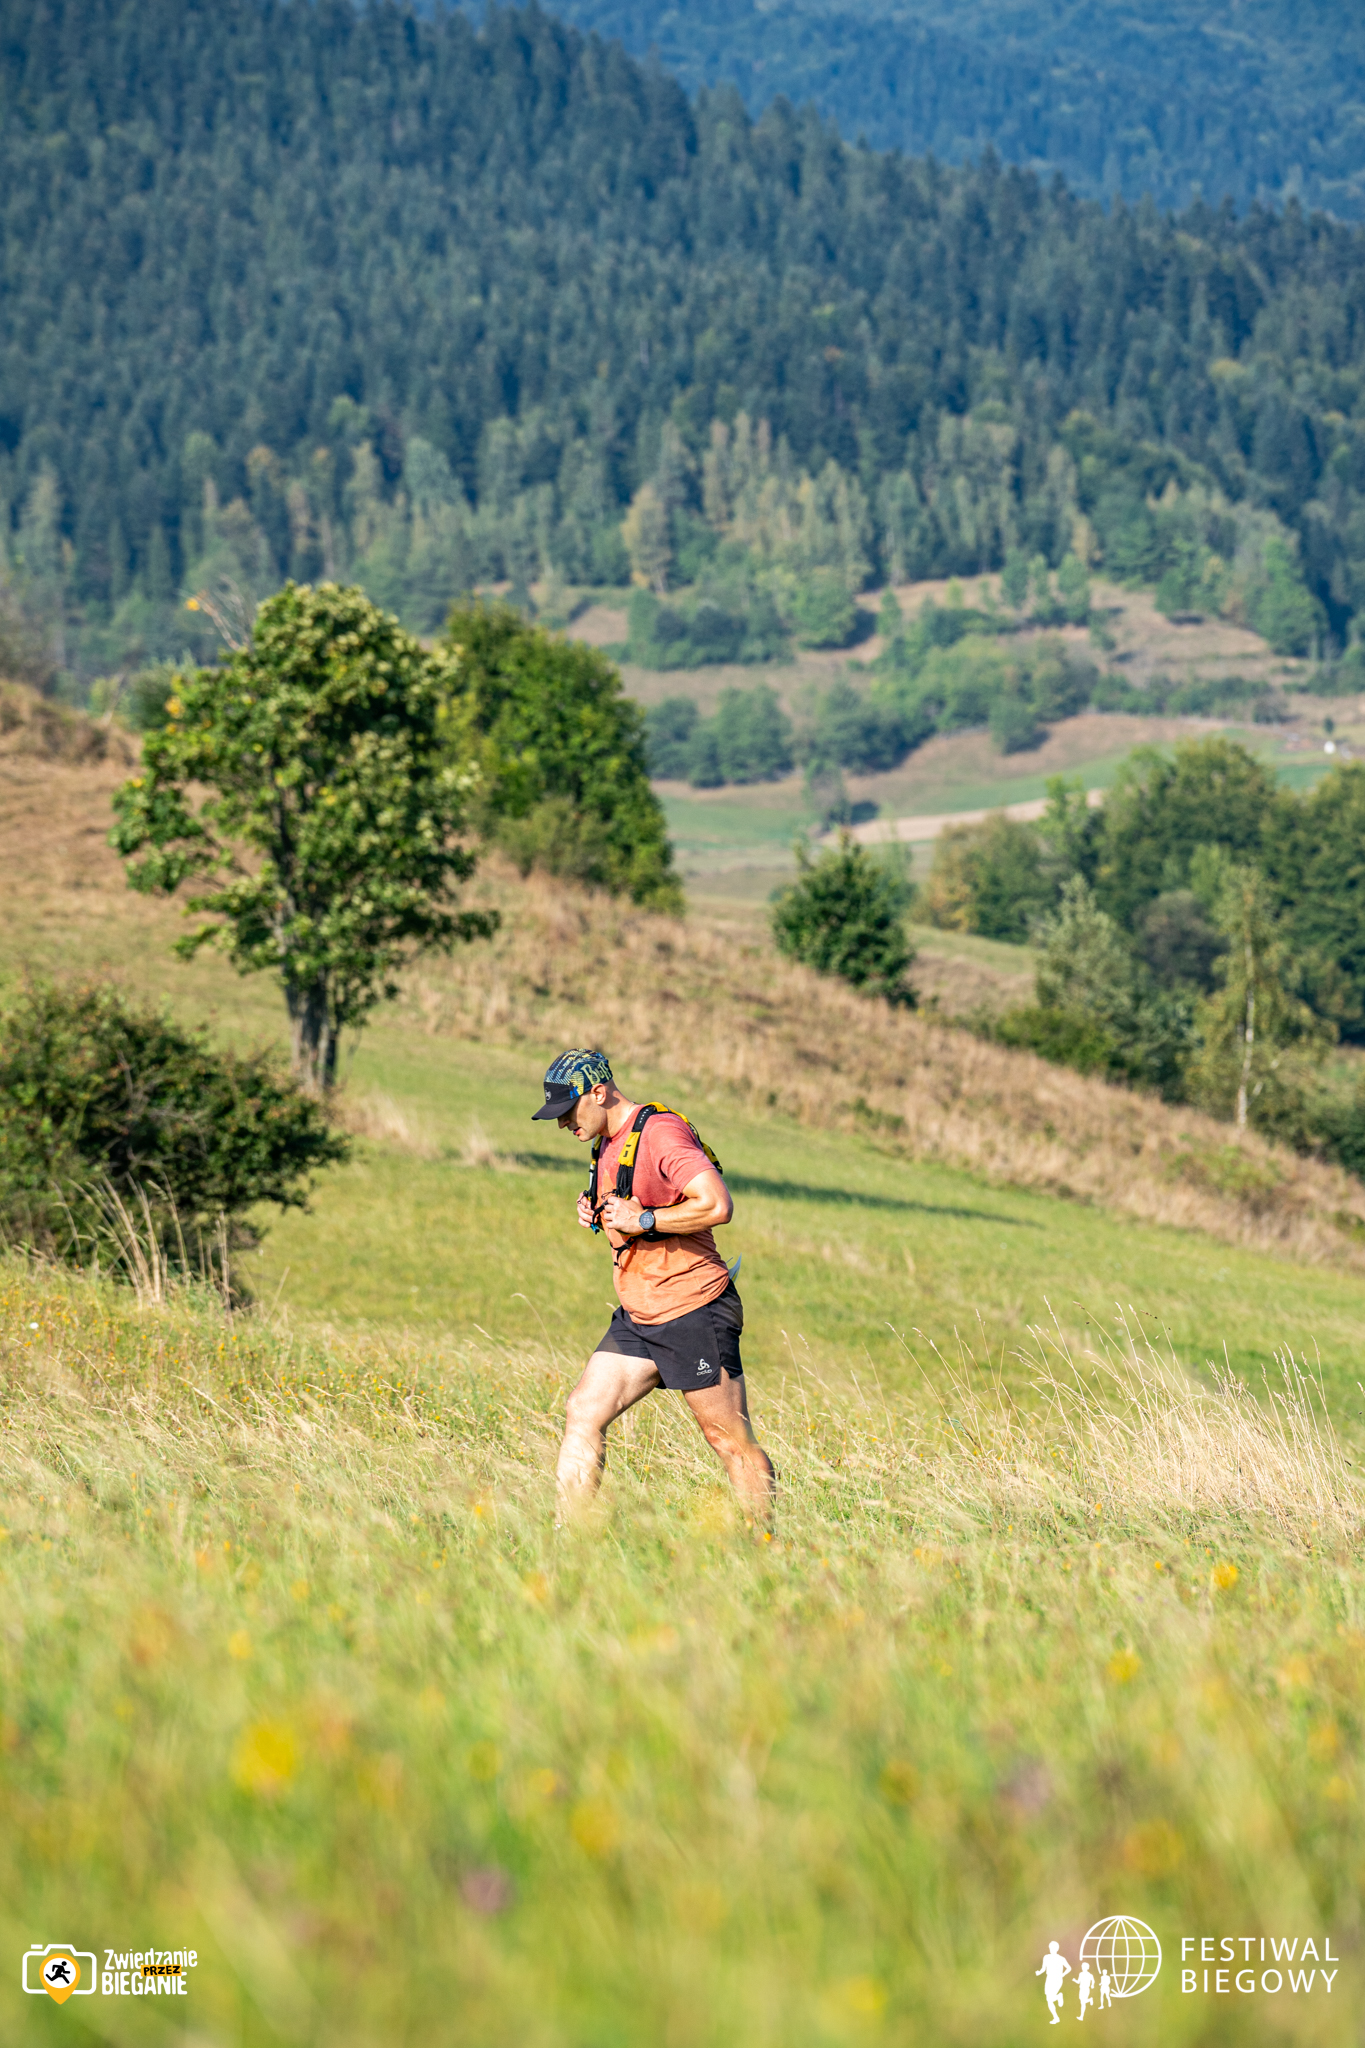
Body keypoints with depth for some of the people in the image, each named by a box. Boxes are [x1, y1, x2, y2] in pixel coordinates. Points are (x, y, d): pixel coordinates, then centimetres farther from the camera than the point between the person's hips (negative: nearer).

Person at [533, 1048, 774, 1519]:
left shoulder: (660, 1132, -16)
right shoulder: (607, 1145, 14)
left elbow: (718, 1205, -25)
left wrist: (643, 1220, -20)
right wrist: (597, 1214, 8)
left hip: (693, 1313, -9)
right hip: (637, 1317, 9)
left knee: (730, 1440, -3)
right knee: (582, 1413, 1)